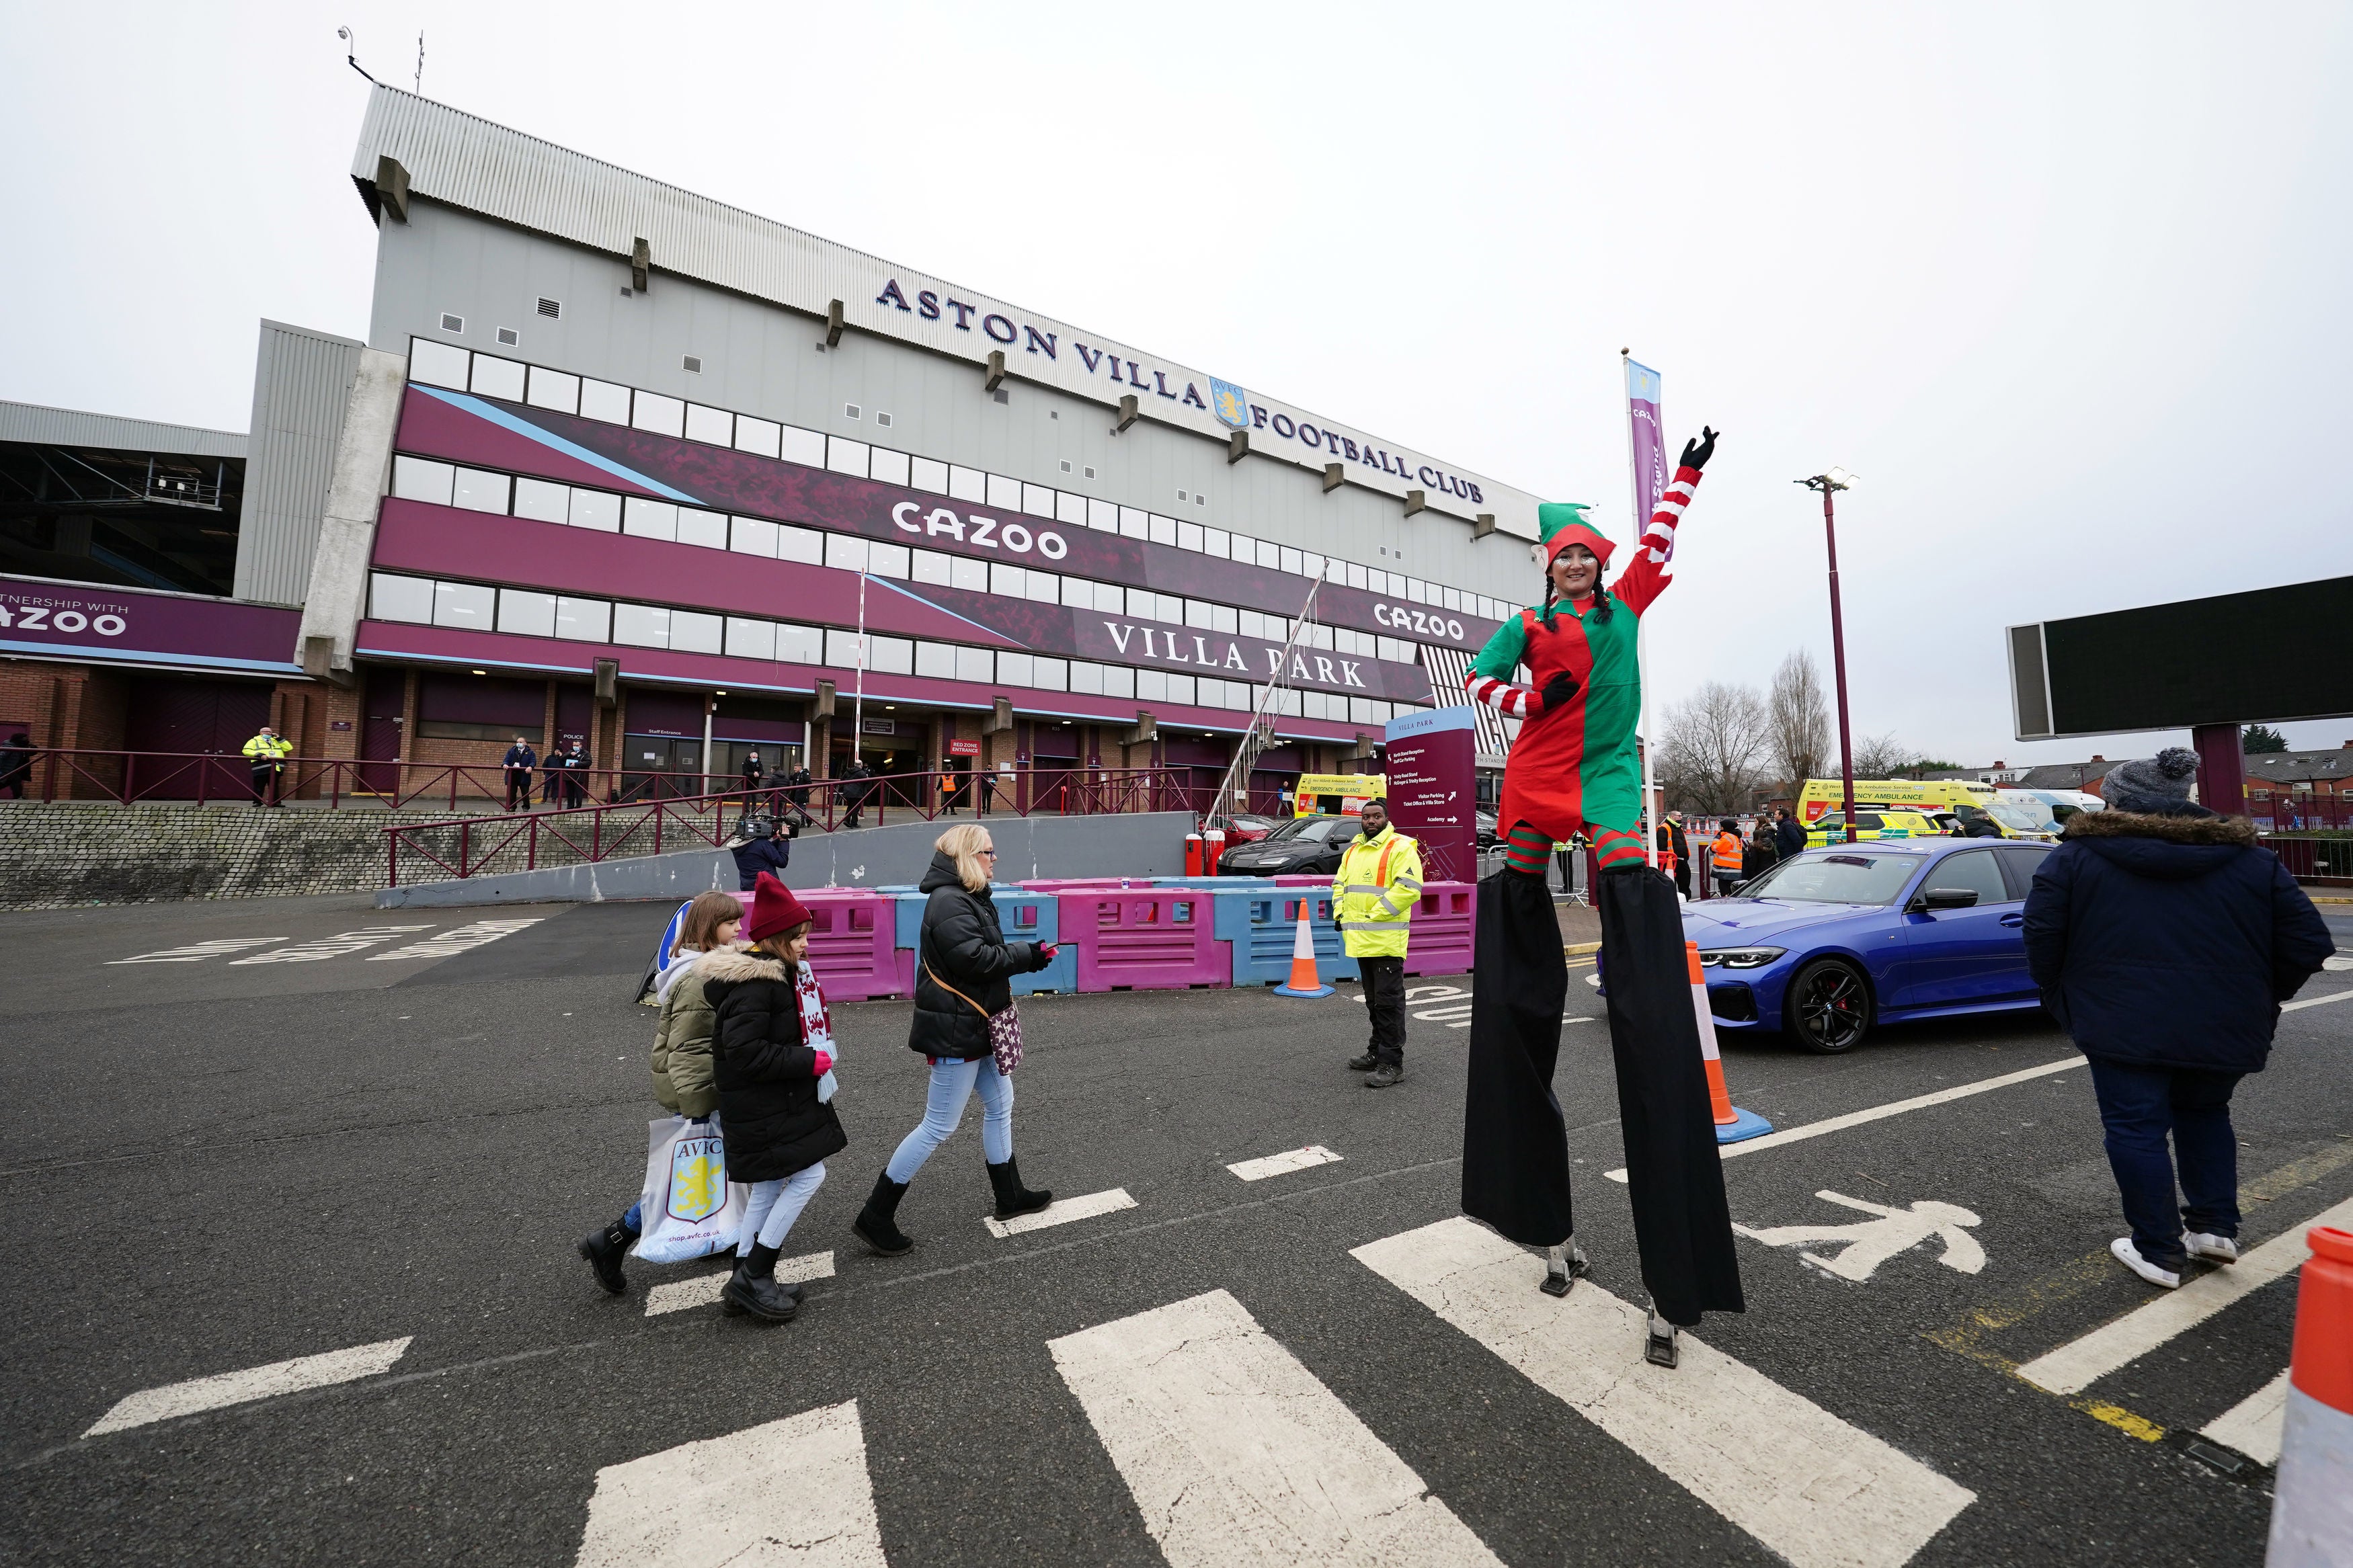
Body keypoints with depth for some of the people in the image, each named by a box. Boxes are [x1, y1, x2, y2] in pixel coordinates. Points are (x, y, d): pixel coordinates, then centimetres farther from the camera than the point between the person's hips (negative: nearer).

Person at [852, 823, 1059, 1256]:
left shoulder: (967, 898, 11)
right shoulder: (949, 903, -21)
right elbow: (976, 959, -27)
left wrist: (1026, 956, -1)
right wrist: (1030, 954, -18)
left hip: (977, 1025, 10)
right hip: (956, 1030, -10)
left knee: (1000, 1104, 19)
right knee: (939, 1125, 1)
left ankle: (1009, 1195, 36)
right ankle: (876, 1216, 16)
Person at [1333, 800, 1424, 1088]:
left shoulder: (1401, 847, -8)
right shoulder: (1353, 850, 17)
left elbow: (1408, 888, -18)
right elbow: (1340, 884, 24)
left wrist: (1375, 914, -18)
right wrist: (1339, 913, 7)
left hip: (1386, 940, -8)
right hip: (1360, 939, 8)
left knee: (1388, 1000, -4)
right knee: (1374, 1001, 18)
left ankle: (1392, 1062, 2)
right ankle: (1378, 1052, 29)